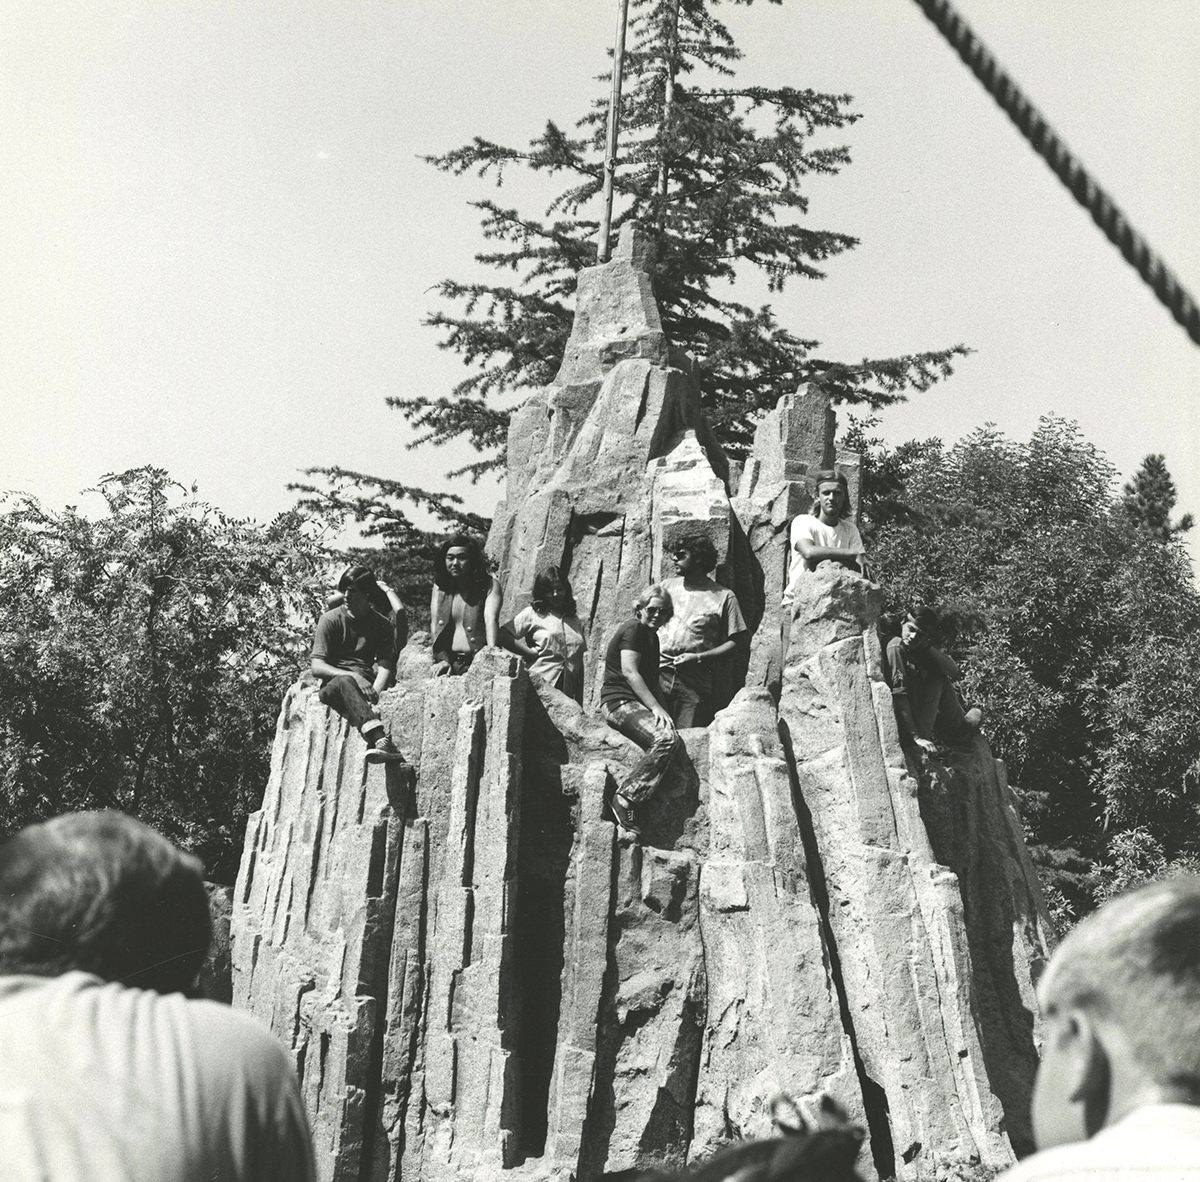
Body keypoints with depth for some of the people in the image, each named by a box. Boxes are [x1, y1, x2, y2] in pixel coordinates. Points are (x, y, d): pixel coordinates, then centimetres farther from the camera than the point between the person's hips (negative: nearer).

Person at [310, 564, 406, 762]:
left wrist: (373, 693, -25)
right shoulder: (331, 620, 3)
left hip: (364, 683, 3)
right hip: (332, 684, -2)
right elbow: (316, 667, -7)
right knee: (345, 683, -37)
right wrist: (352, 676, -23)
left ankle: (376, 744, -60)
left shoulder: (381, 625, 10)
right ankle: (381, 740, -61)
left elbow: (385, 666, -4)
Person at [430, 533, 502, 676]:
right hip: (448, 662, 3)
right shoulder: (439, 587, 14)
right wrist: (442, 659, -9)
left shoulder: (490, 586, 2)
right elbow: (434, 623, 5)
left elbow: (491, 620, -13)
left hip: (478, 664, -3)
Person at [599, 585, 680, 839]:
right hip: (619, 701, -9)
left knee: (669, 734, -15)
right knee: (665, 737, -30)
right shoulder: (633, 629, -3)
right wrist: (656, 708, -19)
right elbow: (629, 672, -14)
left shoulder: (652, 637, 23)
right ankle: (625, 799, -27)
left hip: (639, 703, 9)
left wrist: (664, 711, 12)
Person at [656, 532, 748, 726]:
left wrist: (699, 658, -11)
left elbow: (734, 641, 1)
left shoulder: (723, 596, 3)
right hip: (659, 673, 2)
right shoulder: (668, 586, 14)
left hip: (695, 682, -2)